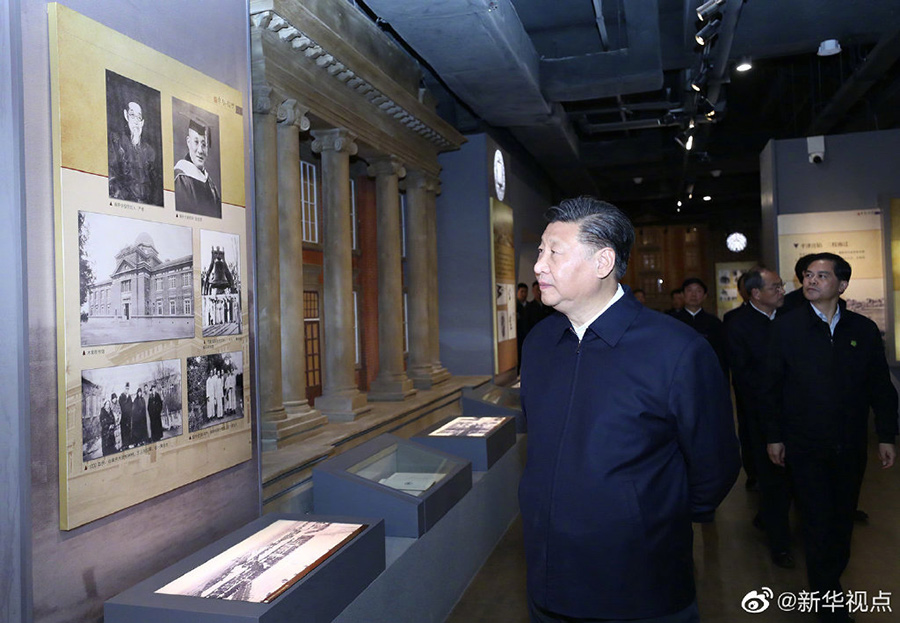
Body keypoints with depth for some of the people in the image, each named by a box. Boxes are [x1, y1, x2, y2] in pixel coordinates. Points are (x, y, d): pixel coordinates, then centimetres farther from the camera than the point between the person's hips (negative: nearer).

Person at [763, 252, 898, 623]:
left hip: (850, 446, 2)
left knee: (843, 519, 14)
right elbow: (773, 386, -2)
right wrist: (774, 436, -2)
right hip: (805, 446, -2)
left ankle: (833, 576, 36)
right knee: (818, 523, 5)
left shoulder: (864, 329, 1)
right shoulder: (787, 328, -4)